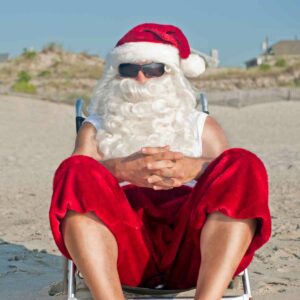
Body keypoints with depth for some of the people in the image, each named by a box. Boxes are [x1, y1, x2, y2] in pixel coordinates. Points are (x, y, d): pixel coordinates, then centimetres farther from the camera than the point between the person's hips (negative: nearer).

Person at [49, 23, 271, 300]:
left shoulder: (202, 127, 25)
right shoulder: (96, 127, 24)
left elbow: (234, 179, 5)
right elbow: (75, 177, 2)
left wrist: (197, 168, -19)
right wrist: (121, 170, -21)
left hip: (189, 243, 1)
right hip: (124, 248, 0)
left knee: (245, 166, -23)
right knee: (76, 172, -25)